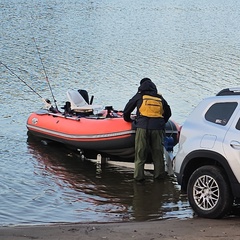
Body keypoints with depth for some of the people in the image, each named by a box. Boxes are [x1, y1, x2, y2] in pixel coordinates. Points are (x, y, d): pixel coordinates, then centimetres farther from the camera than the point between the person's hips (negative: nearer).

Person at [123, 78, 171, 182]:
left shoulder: (139, 96, 13)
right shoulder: (160, 98, 20)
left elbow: (127, 110, 15)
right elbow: (168, 113, 27)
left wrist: (128, 119, 33)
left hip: (142, 127, -2)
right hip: (157, 127, 2)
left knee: (140, 153, 2)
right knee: (158, 153, 10)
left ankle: (139, 176, 0)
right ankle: (159, 174, 12)